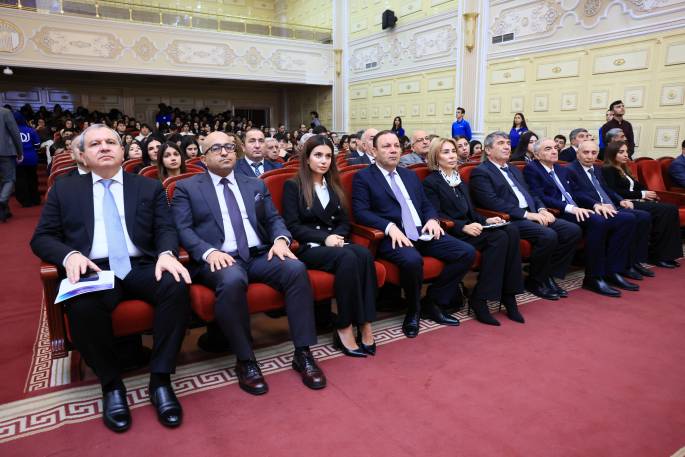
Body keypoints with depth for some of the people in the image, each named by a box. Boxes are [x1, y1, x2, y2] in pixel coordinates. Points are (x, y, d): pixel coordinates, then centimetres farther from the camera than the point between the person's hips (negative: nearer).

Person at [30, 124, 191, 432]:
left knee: (177, 287, -32)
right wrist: (69, 255, -12)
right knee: (83, 306, -35)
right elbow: (41, 238, 11)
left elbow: (166, 229, 6)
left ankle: (160, 379, -17)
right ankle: (111, 384, -10)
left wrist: (167, 253, -18)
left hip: (142, 267, 1)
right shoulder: (64, 190, 16)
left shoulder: (150, 187, 15)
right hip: (93, 270, 0)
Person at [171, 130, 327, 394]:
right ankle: (245, 360, -18)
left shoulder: (256, 185, 22)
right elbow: (182, 229, -1)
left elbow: (274, 219, 16)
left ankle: (303, 353, -15)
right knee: (232, 280, -38)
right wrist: (209, 251, -20)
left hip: (259, 255, 4)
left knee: (296, 268, -25)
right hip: (220, 259, -3)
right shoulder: (187, 188, 10)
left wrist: (281, 239, -7)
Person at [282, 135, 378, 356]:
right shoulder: (293, 186, 5)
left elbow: (344, 221, 17)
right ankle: (344, 328, -27)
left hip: (334, 243, 5)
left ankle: (364, 324, -30)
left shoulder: (334, 186, 22)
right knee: (348, 258, -35)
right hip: (308, 247, -4)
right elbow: (292, 226, -4)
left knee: (364, 254, -30)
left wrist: (337, 236, -7)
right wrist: (324, 238, -16)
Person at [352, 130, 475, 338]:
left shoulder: (410, 175, 22)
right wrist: (390, 227, -23)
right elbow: (360, 212, -9)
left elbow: (426, 205, 23)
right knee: (412, 259, -37)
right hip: (394, 237, -6)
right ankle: (413, 310, -6)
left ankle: (433, 302, 5)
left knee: (467, 252, -9)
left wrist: (432, 219, -1)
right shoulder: (363, 177, 3)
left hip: (423, 233, 7)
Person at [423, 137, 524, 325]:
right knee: (499, 238, -27)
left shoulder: (461, 182, 23)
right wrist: (463, 226, -21)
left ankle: (508, 295, -17)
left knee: (511, 231, -19)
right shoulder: (431, 182, -1)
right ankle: (479, 299, -22)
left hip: (467, 229, 7)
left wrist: (486, 220, 2)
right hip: (450, 235, -7)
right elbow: (436, 217, -10)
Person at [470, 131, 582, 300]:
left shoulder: (514, 170, 26)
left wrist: (541, 209, 2)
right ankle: (535, 281, -5)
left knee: (573, 230, -7)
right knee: (548, 236, -29)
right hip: (510, 220, -8)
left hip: (532, 215, 9)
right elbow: (492, 202, -15)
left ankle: (548, 276, 3)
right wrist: (526, 214, -18)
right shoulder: (480, 172, -3)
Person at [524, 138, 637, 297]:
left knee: (627, 219, -8)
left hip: (577, 211, 8)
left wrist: (595, 205, 2)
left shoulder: (563, 170, 25)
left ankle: (611, 270, -7)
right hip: (558, 214, -8)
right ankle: (593, 278, -22)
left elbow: (577, 193, 22)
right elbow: (539, 197, -13)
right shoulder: (531, 169, 0)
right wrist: (569, 208, -21)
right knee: (598, 221, -34)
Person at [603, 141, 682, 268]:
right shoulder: (608, 170, -2)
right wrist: (641, 194, -12)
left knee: (671, 208, -14)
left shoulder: (624, 169, 25)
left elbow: (636, 186, 20)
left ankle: (666, 253, -16)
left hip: (636, 201, 8)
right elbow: (614, 192, -14)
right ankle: (656, 255, -16)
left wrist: (647, 193, -3)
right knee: (664, 210, -23)